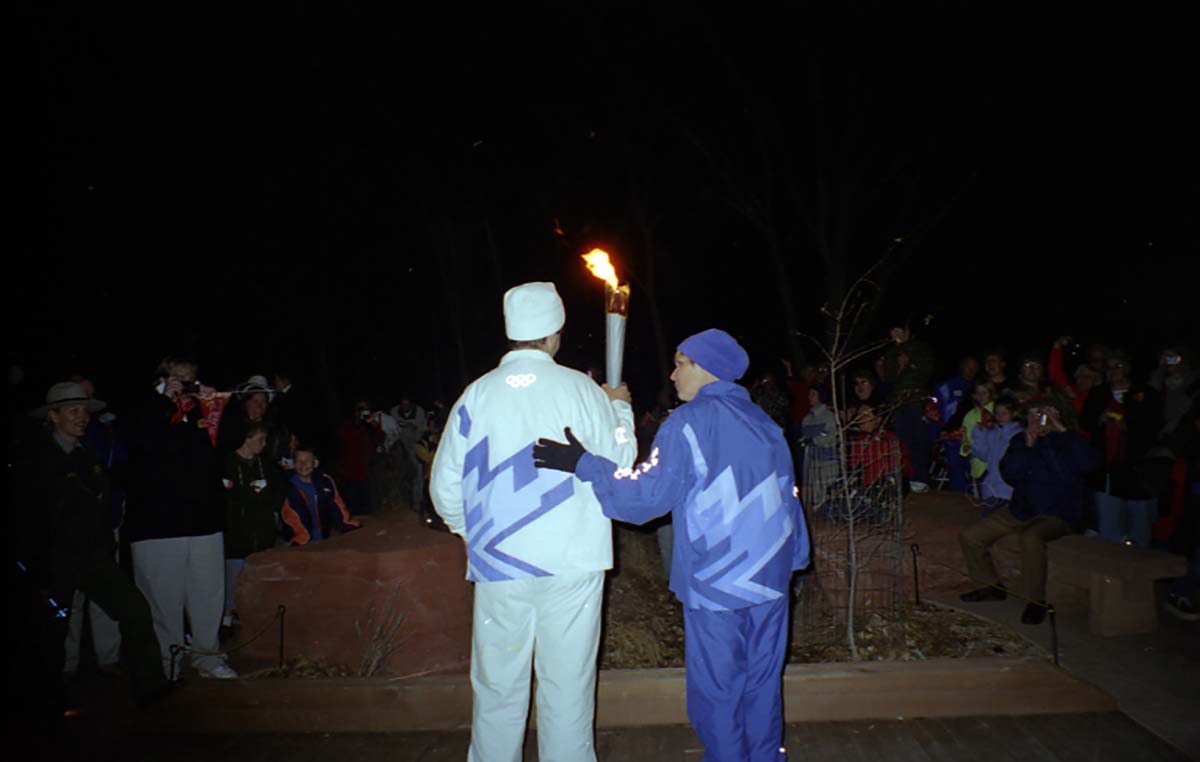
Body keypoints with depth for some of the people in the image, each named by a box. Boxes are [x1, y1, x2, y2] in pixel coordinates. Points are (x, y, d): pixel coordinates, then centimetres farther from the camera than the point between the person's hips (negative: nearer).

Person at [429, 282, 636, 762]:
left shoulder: (478, 394, -2)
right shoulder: (580, 389, -6)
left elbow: (445, 486, 2)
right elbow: (620, 462, 2)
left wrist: (469, 530, 21)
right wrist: (620, 409, 19)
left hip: (499, 563, 1)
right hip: (572, 561, -1)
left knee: (498, 691, 13)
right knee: (568, 687, 10)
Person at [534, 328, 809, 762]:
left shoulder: (690, 421, -10)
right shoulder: (764, 423, 9)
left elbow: (649, 494, -16)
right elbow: (786, 497, 13)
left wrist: (584, 464, -12)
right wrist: (794, 557, 20)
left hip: (717, 583, -6)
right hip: (770, 578, 6)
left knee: (716, 691, 8)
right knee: (763, 685, 17)